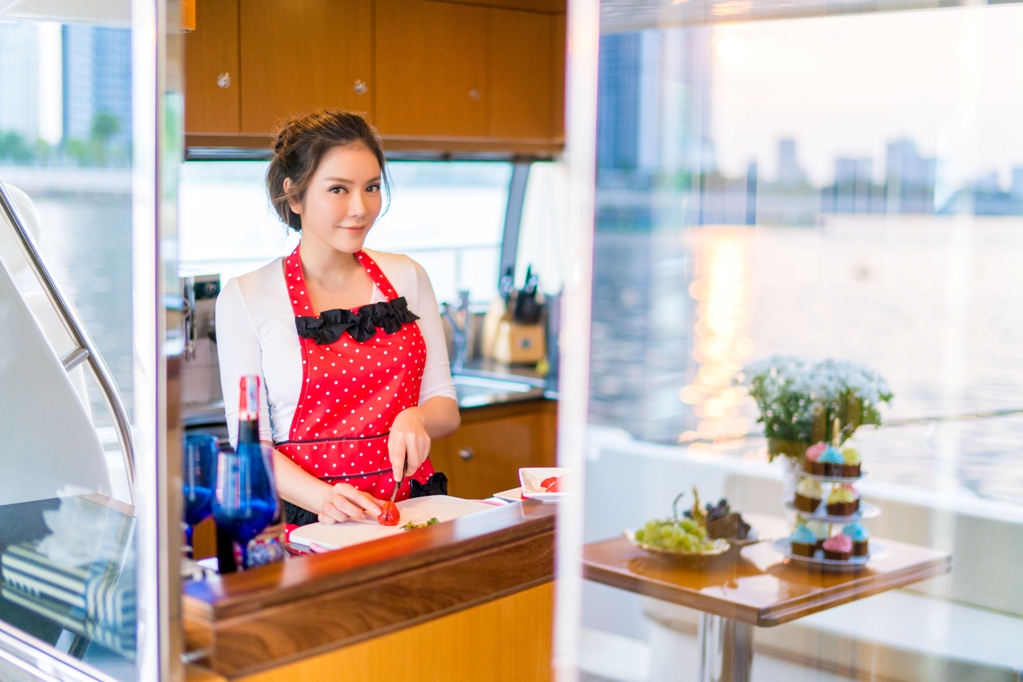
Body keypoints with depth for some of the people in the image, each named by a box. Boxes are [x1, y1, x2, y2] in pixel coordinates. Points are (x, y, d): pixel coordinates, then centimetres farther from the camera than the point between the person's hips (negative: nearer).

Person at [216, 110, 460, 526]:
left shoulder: (406, 277, 12)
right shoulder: (245, 297, 1)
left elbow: (445, 408, 14)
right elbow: (250, 442, -2)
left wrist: (415, 419, -8)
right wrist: (321, 497, -19)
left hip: (413, 507, 3)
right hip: (307, 520, -3)